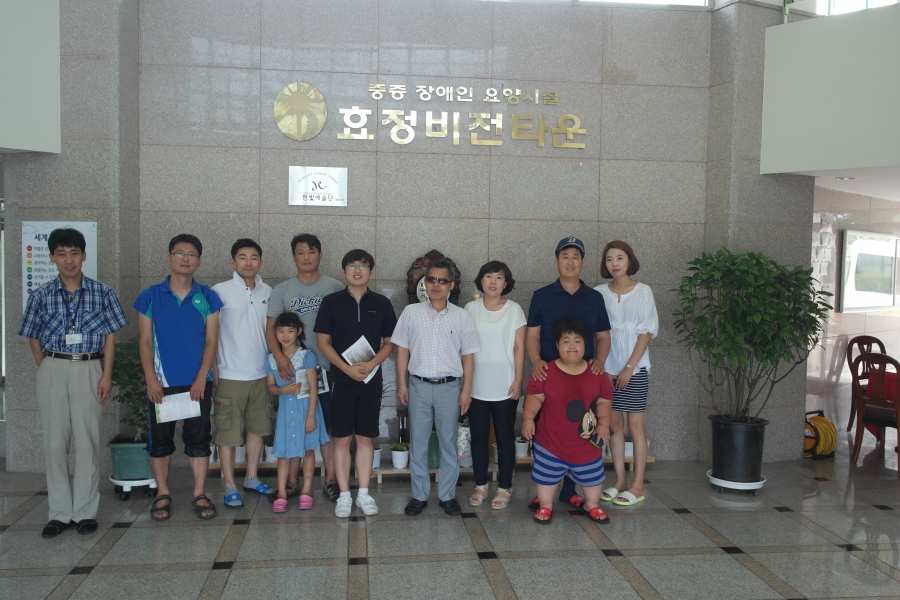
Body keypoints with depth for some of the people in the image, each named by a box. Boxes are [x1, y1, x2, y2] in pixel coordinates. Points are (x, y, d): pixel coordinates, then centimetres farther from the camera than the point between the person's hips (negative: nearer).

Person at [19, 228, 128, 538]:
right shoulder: (41, 296, 5)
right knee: (55, 442, 3)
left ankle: (85, 511, 10)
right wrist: (46, 370, 1)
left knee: (87, 441, 1)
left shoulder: (101, 293, 2)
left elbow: (110, 337, 3)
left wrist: (106, 375, -4)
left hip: (89, 369, -1)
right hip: (52, 370, 1)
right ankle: (59, 512, 13)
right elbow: (34, 338, 11)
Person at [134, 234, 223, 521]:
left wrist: (201, 378, -9)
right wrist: (151, 379, -8)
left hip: (198, 382, 0)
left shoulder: (207, 297, 2)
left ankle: (200, 494, 14)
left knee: (198, 438, 5)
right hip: (161, 383, 0)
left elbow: (211, 340, 0)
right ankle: (163, 495, 20)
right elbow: (145, 341, 1)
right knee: (160, 439, 7)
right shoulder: (150, 296, 1)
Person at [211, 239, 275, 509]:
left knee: (258, 427, 14)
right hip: (230, 376, -5)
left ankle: (252, 477, 28)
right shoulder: (220, 291, -8)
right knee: (228, 432, 1)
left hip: (261, 375, 5)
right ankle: (230, 487, 12)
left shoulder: (268, 292, 7)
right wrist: (213, 366, -11)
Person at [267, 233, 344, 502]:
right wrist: (279, 355, -14)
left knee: (329, 426, 3)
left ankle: (331, 480, 13)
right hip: (292, 367, 1)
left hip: (327, 367, -1)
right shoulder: (282, 290, 7)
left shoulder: (335, 288, 5)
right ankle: (291, 481, 15)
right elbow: (270, 327, 2)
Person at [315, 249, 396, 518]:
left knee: (365, 438, 7)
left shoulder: (382, 303, 4)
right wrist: (347, 368, -13)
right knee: (342, 439, 3)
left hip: (371, 379, 1)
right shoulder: (331, 302, 0)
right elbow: (323, 341, -2)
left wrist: (371, 364, -13)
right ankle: (344, 495, 13)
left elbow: (389, 342, 5)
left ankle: (364, 493, 17)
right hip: (341, 379, -1)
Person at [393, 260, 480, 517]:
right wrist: (401, 384, 2)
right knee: (418, 443, 8)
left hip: (449, 387, 0)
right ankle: (419, 495, 20)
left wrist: (466, 389, -2)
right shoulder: (411, 312, 1)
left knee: (449, 442, 8)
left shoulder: (461, 316, -1)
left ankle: (447, 495, 21)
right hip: (419, 386, 1)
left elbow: (468, 356, 2)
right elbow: (403, 349, 5)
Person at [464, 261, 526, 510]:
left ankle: (505, 488, 16)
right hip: (476, 386, 2)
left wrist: (518, 381, -7)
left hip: (505, 387, -2)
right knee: (478, 437, 9)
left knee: (505, 438, 6)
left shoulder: (514, 310, -1)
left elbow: (519, 348, -2)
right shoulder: (471, 309, 2)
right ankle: (480, 485, 22)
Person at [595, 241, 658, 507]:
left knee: (635, 425, 0)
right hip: (607, 368, 3)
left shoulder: (643, 291, -2)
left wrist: (629, 368, -11)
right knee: (614, 424, 7)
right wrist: (601, 368, -4)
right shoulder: (599, 293, 5)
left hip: (635, 368, -3)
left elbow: (647, 332, -6)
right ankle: (620, 481, 16)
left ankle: (637, 485, 7)